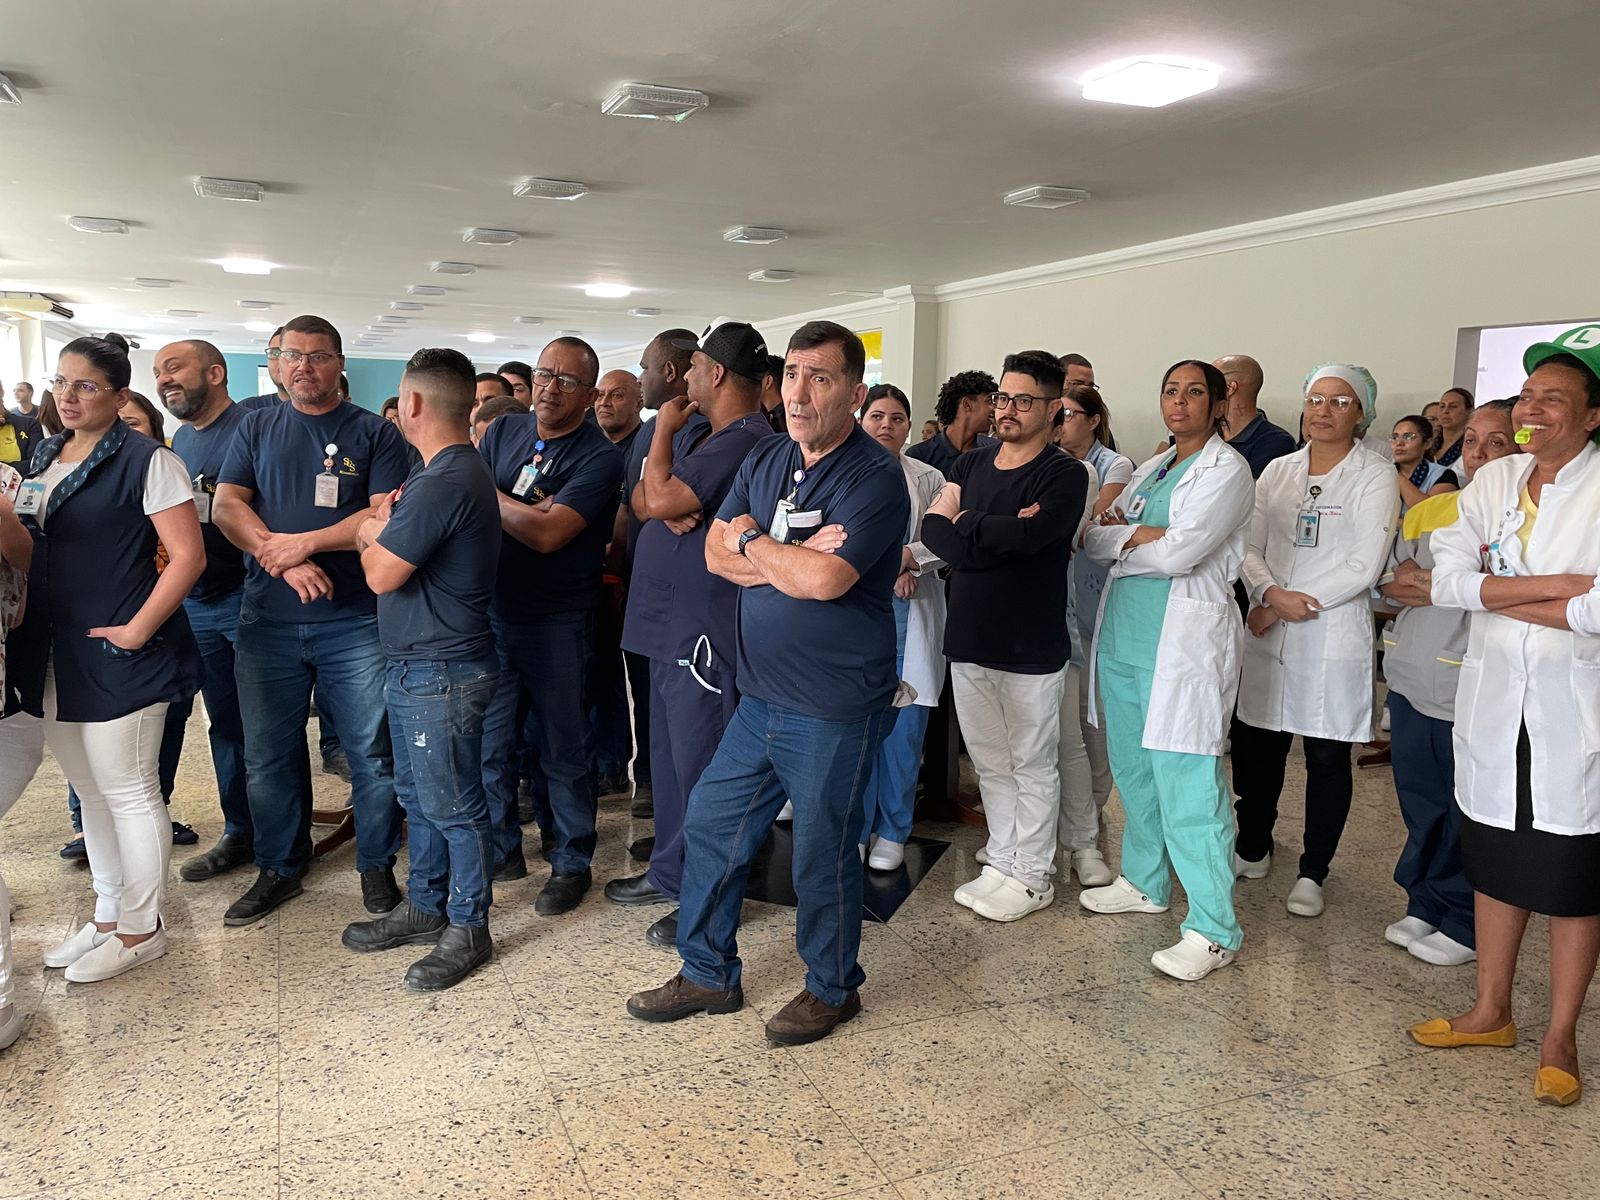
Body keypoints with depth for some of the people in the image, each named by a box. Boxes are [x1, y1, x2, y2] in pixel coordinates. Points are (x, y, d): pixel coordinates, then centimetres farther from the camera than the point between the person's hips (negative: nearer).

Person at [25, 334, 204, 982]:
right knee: (90, 794, 17)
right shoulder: (46, 455, 12)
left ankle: (140, 931, 17)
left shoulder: (146, 460, -11)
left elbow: (188, 556, -17)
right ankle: (107, 916, 32)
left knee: (128, 794, 3)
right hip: (55, 656, 8)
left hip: (117, 656, -8)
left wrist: (136, 632, -18)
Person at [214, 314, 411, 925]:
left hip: (355, 622, -3)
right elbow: (225, 507, 1)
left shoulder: (375, 433, 3)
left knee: (373, 754, 1)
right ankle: (279, 869, 28)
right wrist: (283, 562, -14)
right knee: (268, 757, 11)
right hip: (267, 620, 3)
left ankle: (377, 866, 19)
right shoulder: (257, 428, 12)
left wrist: (304, 543, -15)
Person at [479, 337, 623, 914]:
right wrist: (521, 511, -15)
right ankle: (501, 849, 32)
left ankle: (572, 863, 22)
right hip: (489, 611, 5)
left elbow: (548, 534, -21)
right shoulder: (503, 432, 7)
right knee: (488, 742, 14)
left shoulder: (598, 456, -12)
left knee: (563, 749, 6)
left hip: (558, 623, -5)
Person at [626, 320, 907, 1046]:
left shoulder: (874, 478, -15)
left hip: (833, 707, -7)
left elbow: (825, 579, -27)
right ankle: (708, 974, 34)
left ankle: (832, 989, 32)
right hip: (761, 695, 7)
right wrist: (793, 560, -16)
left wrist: (753, 542, -10)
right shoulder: (765, 461, 8)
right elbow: (717, 554, 1)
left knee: (821, 854, 8)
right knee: (710, 824, 14)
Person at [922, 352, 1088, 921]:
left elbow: (1027, 535, -25)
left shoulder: (1066, 474, -8)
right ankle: (1001, 862, 30)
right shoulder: (970, 464, 9)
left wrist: (962, 522, -11)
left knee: (1032, 767, 8)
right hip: (969, 640, 5)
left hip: (1031, 649, -5)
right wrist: (997, 535, -20)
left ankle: (1031, 876, 22)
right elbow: (933, 530, -4)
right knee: (990, 764, 16)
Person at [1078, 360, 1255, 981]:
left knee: (1186, 783, -8)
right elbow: (1093, 538, 8)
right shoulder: (1151, 469, 18)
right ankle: (1145, 882, 32)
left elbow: (1182, 553, -18)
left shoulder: (1226, 468, -5)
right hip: (1123, 631, 8)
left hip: (1184, 637, -8)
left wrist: (1120, 542, -2)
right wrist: (1145, 534, -11)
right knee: (1132, 767, 15)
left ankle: (1213, 929, -1)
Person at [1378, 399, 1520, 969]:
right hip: (1413, 681, 6)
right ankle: (1424, 906, 32)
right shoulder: (1427, 510, 12)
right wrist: (1406, 586, -7)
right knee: (1420, 803, 16)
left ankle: (1465, 925, 20)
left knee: (1468, 815, 4)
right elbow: (1390, 583, 14)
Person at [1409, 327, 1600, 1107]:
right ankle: (1491, 1013, 32)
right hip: (1493, 705, 5)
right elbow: (1448, 579, -7)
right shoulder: (1492, 481, 4)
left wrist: (1492, 593, -13)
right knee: (1495, 865, 16)